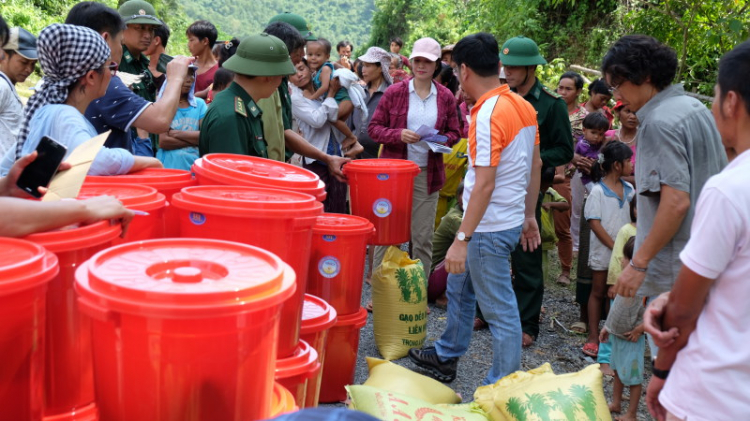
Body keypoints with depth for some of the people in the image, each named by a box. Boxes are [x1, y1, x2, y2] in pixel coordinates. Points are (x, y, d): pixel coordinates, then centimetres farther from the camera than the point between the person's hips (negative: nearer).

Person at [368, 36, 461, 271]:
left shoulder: (446, 97, 5)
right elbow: (374, 128, 1)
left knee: (423, 237, 7)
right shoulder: (394, 92, 0)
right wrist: (398, 135, -17)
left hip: (427, 174, 1)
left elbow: (454, 133, 12)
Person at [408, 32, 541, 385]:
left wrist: (463, 238, -23)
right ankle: (446, 357, 40)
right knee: (459, 286, 25)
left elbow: (485, 185, -25)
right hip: (511, 220, 10)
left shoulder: (489, 114, -22)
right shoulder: (523, 106, 5)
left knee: (500, 310, 1)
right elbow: (535, 166, 12)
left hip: (490, 227, -10)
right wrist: (529, 217, 20)